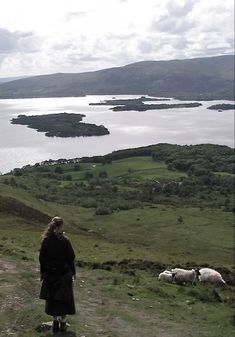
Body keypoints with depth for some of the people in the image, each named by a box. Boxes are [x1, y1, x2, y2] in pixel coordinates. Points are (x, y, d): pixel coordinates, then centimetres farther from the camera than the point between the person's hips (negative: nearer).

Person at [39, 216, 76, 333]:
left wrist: (42, 273, 11)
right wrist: (73, 272, 5)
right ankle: (62, 323, 15)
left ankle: (55, 322, 17)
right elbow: (71, 257, -8)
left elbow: (42, 258, 0)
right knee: (63, 298, 9)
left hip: (50, 274, 3)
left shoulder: (45, 241, -5)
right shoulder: (64, 241, -13)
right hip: (64, 273, -3)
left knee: (52, 298, 13)